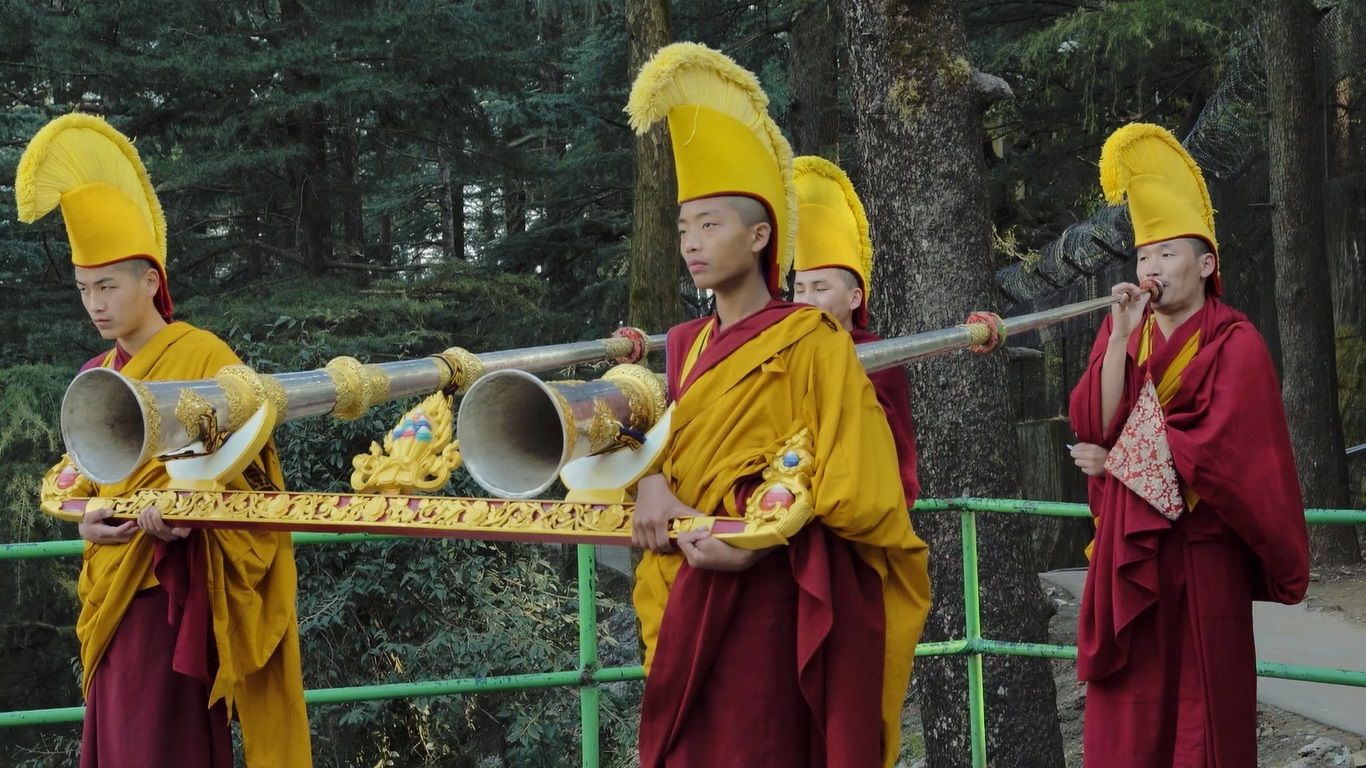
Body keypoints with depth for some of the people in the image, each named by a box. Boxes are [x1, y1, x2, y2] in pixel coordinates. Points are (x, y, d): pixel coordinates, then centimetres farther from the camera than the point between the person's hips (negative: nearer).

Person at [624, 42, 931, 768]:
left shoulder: (810, 341, -4)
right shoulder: (684, 345, 16)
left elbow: (847, 487, -9)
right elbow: (657, 444, 13)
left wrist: (756, 540, -21)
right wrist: (652, 485, -11)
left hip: (771, 593, -6)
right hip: (691, 594, 6)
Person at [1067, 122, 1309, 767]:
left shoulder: (1234, 345, -5)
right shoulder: (1123, 333, 9)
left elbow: (1215, 449, -16)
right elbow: (1092, 426, -4)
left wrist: (1116, 462, -7)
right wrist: (1121, 336, -13)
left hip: (1200, 550, -4)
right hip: (1129, 547, 4)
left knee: (1203, 707, -1)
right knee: (1127, 716, 0)